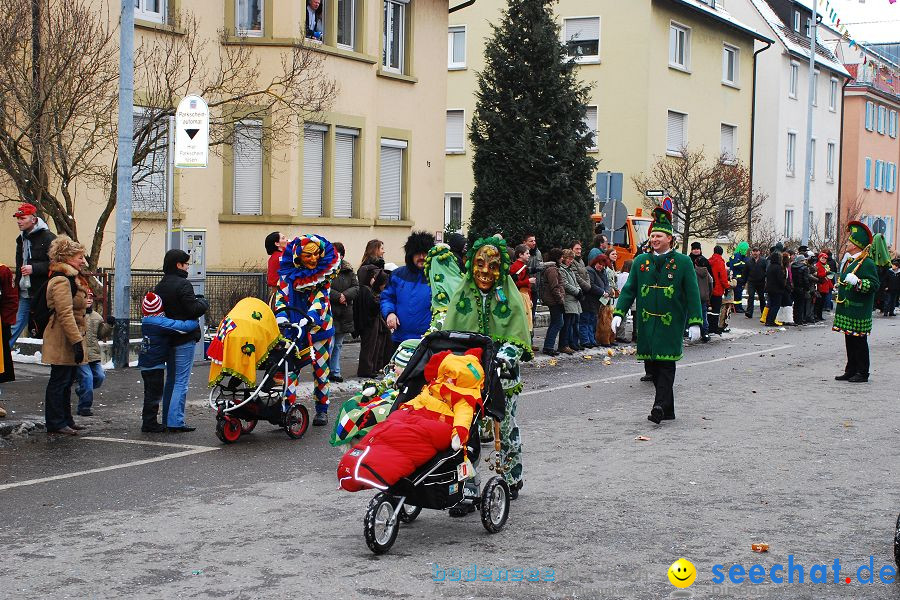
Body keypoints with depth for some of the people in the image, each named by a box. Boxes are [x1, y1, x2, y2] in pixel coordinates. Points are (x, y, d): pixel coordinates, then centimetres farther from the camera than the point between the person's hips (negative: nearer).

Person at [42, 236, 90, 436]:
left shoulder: (72, 278, 16)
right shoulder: (61, 281, -18)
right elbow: (65, 314, -25)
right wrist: (77, 342, -26)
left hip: (70, 339, 11)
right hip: (62, 341, -11)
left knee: (67, 381, 16)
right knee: (59, 380, -3)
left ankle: (65, 420, 24)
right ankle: (56, 423, 3)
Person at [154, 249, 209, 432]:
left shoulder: (159, 287, 12)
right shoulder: (182, 284, -14)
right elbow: (194, 309, -21)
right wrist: (203, 302, 0)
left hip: (167, 339, 8)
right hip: (184, 339, -8)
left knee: (171, 380, 16)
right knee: (181, 382, -6)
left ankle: (167, 420, 19)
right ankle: (175, 421, -8)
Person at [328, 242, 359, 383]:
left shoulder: (348, 270, 10)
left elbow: (356, 287, 3)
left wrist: (345, 295, -14)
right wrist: (338, 296, -20)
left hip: (344, 313, 6)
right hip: (328, 314, -6)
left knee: (338, 345, 13)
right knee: (329, 344, -10)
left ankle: (335, 372, 22)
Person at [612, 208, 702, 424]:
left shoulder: (683, 262, 1)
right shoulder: (640, 261, 10)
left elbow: (693, 294, 0)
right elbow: (629, 289, 10)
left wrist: (695, 323, -6)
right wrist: (618, 313, -2)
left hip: (671, 324, -4)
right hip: (647, 323, 4)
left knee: (666, 365, -8)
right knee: (652, 365, 5)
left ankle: (660, 406, -10)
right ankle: (668, 409, 15)